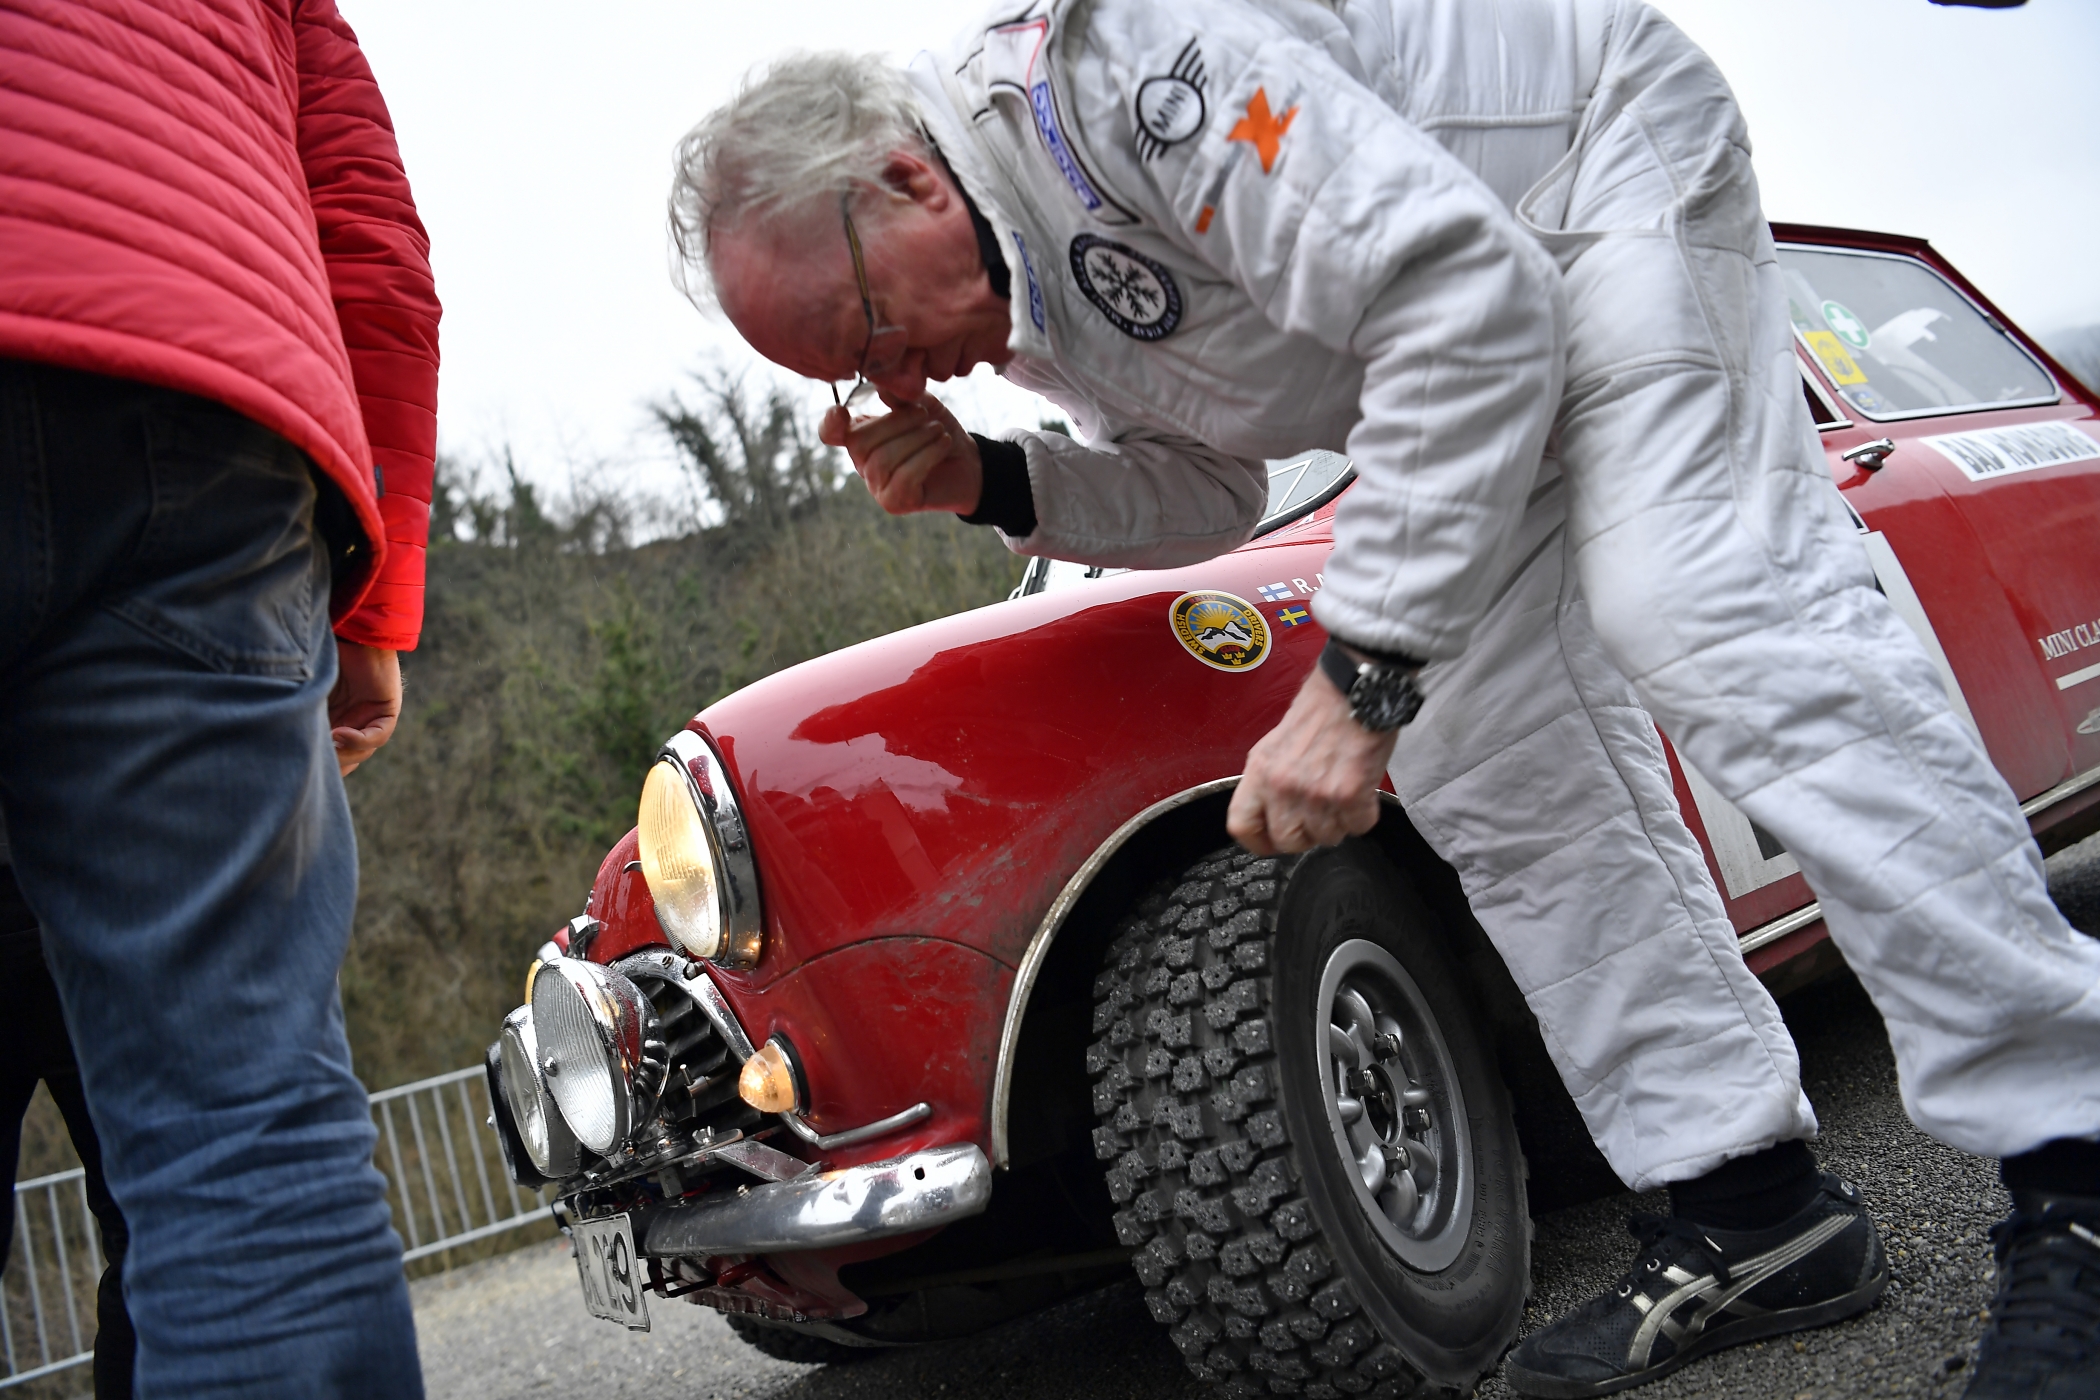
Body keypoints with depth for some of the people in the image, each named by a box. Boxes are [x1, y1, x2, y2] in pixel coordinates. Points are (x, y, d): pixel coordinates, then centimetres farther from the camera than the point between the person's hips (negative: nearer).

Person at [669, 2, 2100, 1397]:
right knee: (1489, 771, -2)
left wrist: (1359, 679, -37)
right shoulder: (1014, 297, -3)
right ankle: (1754, 1205, 3)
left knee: (1714, 621, -27)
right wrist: (993, 482, -11)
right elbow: (1207, 488, 7)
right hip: (1477, 368, 9)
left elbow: (1464, 297, -35)